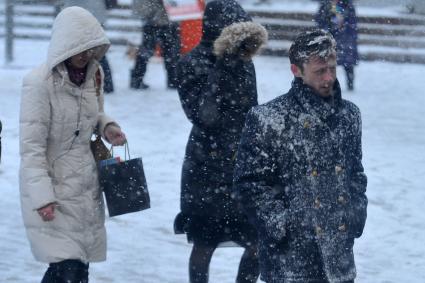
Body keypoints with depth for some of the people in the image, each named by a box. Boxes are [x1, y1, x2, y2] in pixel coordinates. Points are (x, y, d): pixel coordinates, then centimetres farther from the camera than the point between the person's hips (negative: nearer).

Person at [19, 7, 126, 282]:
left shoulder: (93, 74, 4)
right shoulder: (40, 83, -17)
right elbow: (31, 147, -16)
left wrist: (106, 126, -1)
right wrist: (42, 197, -20)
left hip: (86, 187, 7)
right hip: (53, 191, -7)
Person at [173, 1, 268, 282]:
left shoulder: (243, 63, 7)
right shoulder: (194, 64, -11)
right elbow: (203, 115, -23)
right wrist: (221, 68, -27)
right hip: (209, 167, -6)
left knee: (260, 243, 2)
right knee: (205, 245, 3)